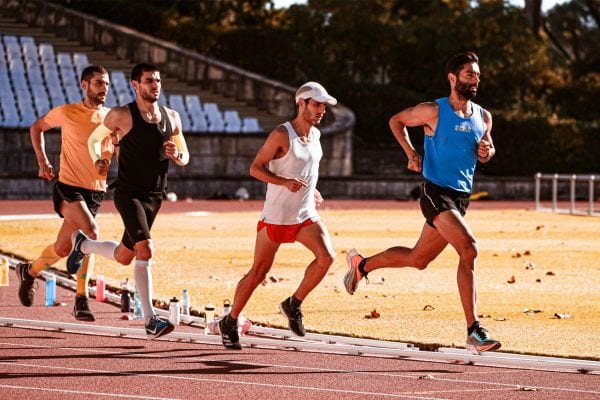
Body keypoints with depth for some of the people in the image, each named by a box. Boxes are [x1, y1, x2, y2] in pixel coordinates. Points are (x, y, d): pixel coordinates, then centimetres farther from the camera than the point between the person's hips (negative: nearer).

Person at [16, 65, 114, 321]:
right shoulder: (66, 113, -4)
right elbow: (36, 128, 13)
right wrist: (43, 162, 2)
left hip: (96, 191, 5)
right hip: (68, 187, -5)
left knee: (63, 248, 7)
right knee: (91, 234, -26)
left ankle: (29, 272, 31)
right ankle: (81, 299, -19)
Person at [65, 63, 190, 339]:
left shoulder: (171, 118, 7)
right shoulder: (122, 116, -7)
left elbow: (184, 158, 14)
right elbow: (93, 139, 9)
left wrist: (176, 155, -8)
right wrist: (97, 161, -5)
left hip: (154, 197, 6)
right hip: (129, 194, -6)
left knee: (124, 257, 17)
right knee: (145, 250, -23)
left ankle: (83, 244, 47)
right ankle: (151, 320, -19)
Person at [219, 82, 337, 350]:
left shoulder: (315, 135, 9)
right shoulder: (281, 134, -13)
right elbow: (255, 168, -13)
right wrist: (285, 182, -26)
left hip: (306, 215, 6)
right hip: (276, 215, -6)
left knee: (326, 256, -17)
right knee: (258, 272, 1)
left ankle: (293, 305, 1)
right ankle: (230, 323, 17)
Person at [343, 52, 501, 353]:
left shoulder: (483, 118, 9)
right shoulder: (434, 112, -7)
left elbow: (487, 151, 23)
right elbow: (396, 121, 7)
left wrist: (486, 152, -1)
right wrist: (411, 153, -4)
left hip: (461, 197, 7)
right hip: (436, 193, -7)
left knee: (417, 259, 18)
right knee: (469, 250, -24)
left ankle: (361, 264, 42)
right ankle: (474, 331, -25)